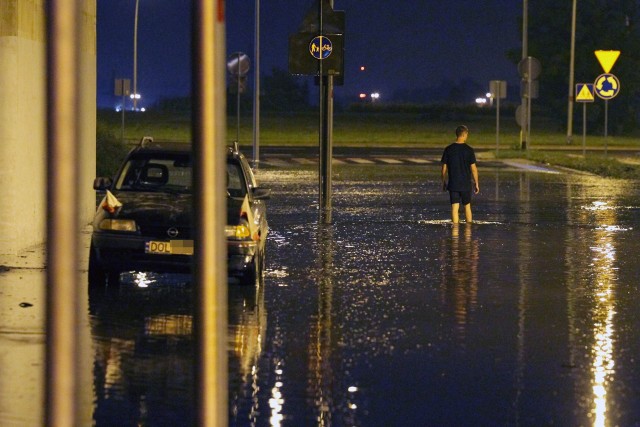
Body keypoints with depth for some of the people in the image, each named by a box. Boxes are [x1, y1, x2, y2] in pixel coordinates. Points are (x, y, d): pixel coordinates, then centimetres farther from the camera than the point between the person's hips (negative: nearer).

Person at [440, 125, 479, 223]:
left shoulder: (448, 149, -3)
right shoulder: (469, 150, -8)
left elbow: (444, 168, 1)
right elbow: (473, 168, -6)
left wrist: (444, 182, 12)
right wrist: (476, 183, 3)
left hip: (453, 184, 1)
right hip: (466, 184, -1)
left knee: (455, 208, 0)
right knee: (467, 207, 14)